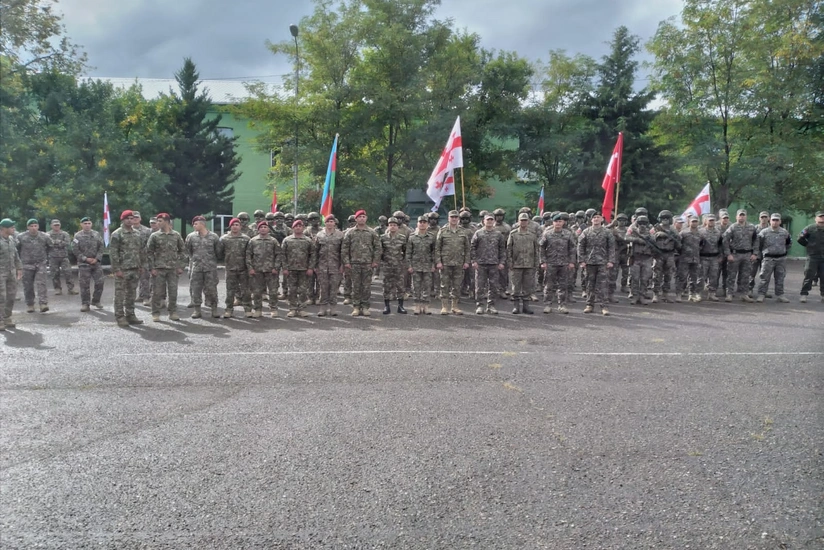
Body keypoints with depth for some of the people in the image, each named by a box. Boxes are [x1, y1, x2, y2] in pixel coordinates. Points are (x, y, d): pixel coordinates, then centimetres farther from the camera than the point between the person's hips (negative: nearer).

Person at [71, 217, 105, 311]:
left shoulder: (96, 234, 6)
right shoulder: (77, 236, -1)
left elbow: (101, 247, 5)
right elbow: (75, 250, -5)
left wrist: (97, 258, -6)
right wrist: (85, 259, -11)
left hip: (96, 262, 3)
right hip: (83, 264, -3)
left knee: (99, 282, 2)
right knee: (84, 284, -1)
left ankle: (96, 301, 18)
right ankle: (85, 303, 7)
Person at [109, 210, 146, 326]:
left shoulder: (138, 234, 13)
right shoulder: (117, 234, -6)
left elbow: (142, 251, 18)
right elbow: (113, 252, -10)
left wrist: (142, 265, 11)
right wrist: (117, 269, -15)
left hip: (135, 269, 6)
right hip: (122, 269, -6)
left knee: (131, 293, 11)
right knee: (120, 293, -2)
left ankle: (130, 315, 18)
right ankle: (120, 317, 3)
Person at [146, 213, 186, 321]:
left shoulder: (176, 235, 5)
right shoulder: (154, 236, 1)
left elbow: (182, 250, 10)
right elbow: (149, 252, 1)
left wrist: (180, 266, 3)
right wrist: (152, 268, -6)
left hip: (173, 269, 1)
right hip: (159, 268, -1)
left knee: (173, 292, 4)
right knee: (157, 292, 1)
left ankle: (173, 313, 14)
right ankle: (155, 314, 10)